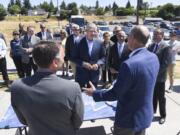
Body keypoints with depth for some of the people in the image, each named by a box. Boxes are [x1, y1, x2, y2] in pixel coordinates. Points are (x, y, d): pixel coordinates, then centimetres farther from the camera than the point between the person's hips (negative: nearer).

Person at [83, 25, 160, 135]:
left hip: (129, 118, -7)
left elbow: (115, 94, -21)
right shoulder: (154, 58, -5)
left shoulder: (129, 64, -30)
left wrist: (95, 93, -7)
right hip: (146, 115, 7)